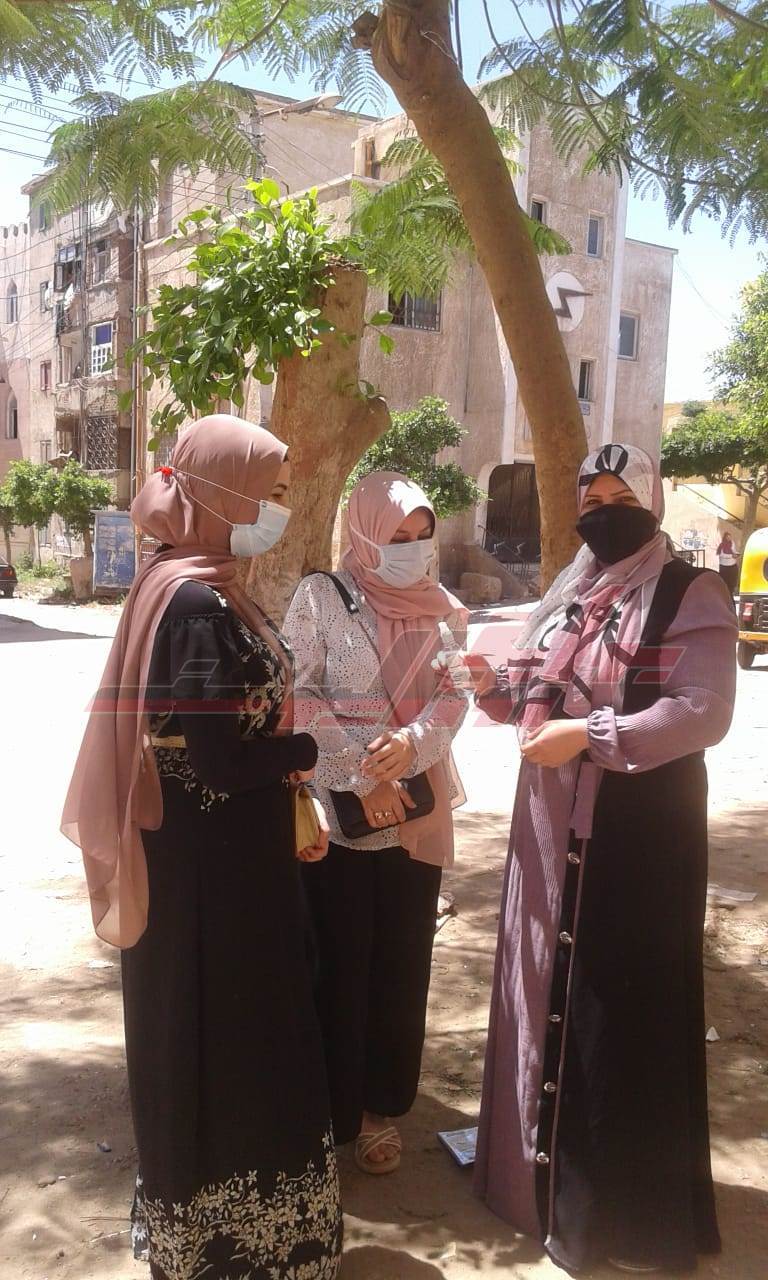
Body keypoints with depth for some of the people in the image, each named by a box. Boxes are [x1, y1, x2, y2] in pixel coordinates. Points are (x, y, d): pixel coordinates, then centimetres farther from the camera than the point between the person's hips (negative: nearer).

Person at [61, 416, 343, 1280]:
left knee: (219, 1046, 22)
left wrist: (291, 815, 10)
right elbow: (216, 757, -26)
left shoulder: (197, 589, 8)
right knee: (222, 1049, 7)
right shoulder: (197, 603, -22)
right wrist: (309, 749, -9)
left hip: (225, 861, 10)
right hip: (212, 872, -10)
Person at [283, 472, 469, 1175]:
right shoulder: (320, 596, -4)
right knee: (337, 959, 3)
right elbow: (299, 696, -10)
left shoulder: (444, 609, 7)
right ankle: (325, 1108, 20)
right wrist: (362, 770, -16)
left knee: (401, 960, 10)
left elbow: (453, 697, -2)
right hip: (334, 806, -3)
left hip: (418, 811, 4)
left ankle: (380, 1103, 27)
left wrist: (411, 745, -22)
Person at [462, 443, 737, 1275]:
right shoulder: (564, 596, 12)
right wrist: (494, 687, -3)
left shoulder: (689, 597, -9)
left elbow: (704, 710, -19)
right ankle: (542, 1162, 34)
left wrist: (588, 735, -25)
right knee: (546, 984, 15)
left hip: (637, 829, -7)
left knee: (621, 1006, 1)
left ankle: (624, 1204, 19)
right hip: (552, 825, 7)